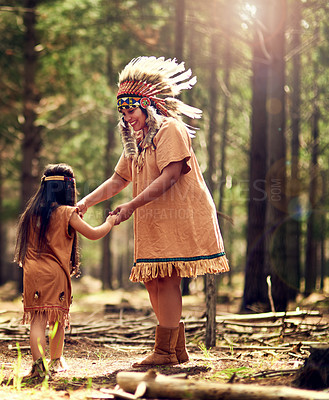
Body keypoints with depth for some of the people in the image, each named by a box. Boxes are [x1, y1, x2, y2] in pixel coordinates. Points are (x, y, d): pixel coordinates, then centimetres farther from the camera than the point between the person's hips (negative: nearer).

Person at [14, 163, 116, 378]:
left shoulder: (32, 213, 10)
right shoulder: (66, 213, -4)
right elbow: (93, 234, -3)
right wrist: (109, 223, 17)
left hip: (32, 272, 3)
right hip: (55, 272, -3)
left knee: (38, 320, -2)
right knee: (58, 319, 12)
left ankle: (38, 363, -15)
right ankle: (56, 361, 24)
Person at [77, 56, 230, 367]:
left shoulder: (171, 130, -8)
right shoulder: (137, 141, 19)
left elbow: (168, 178, -17)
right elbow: (118, 179, 21)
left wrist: (131, 206, -21)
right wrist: (86, 201, 8)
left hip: (179, 218, -9)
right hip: (153, 222, 9)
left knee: (166, 278, -11)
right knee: (152, 280, 5)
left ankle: (165, 352, -7)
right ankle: (178, 349, 13)